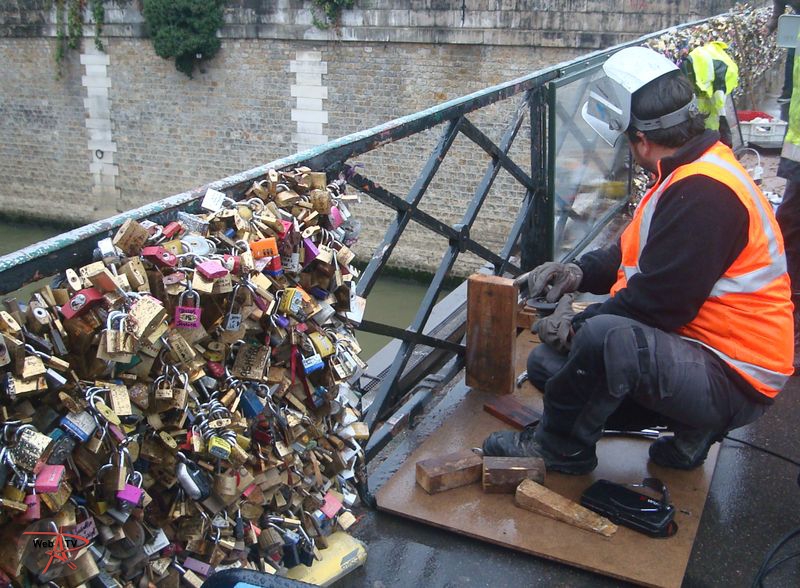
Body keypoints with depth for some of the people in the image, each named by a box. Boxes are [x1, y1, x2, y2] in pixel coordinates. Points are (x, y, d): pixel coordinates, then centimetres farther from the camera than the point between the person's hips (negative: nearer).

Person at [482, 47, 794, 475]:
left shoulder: (704, 193, -25)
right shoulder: (687, 175, 8)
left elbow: (656, 303, -25)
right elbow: (636, 251, 18)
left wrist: (575, 326, -12)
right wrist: (580, 273, 1)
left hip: (732, 381, -11)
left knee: (604, 337, -37)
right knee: (547, 363, 9)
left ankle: (555, 449, -10)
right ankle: (689, 428, 9)